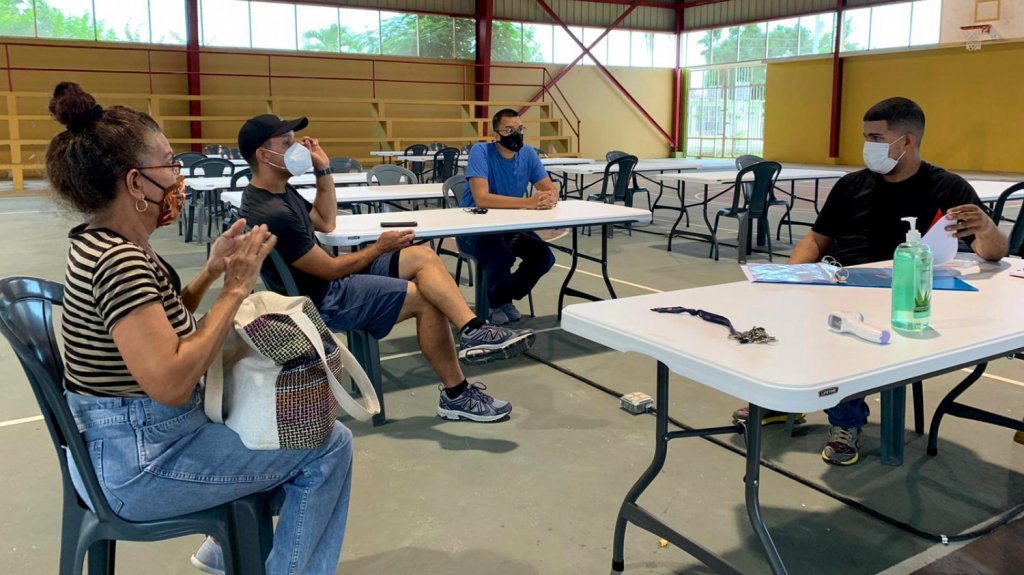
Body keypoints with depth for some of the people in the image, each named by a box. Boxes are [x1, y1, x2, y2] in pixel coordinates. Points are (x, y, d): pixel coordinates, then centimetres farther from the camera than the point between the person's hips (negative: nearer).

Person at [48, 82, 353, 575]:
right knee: (330, 445, -5)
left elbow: (160, 327, 14)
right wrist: (235, 289, -25)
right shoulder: (118, 260, -26)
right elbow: (169, 382, -34)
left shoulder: (102, 244, 5)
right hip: (138, 464, -10)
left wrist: (211, 271, 1)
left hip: (128, 440, 10)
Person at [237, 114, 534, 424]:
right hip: (323, 300, -10)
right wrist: (380, 248, -4)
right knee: (427, 300, -12)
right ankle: (456, 395, -2)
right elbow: (331, 270, -19)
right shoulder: (272, 214, -24)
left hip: (331, 279, 10)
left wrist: (323, 170, 7)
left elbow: (326, 222, 19)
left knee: (422, 256, -3)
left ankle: (474, 331, -19)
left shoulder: (278, 190, 6)